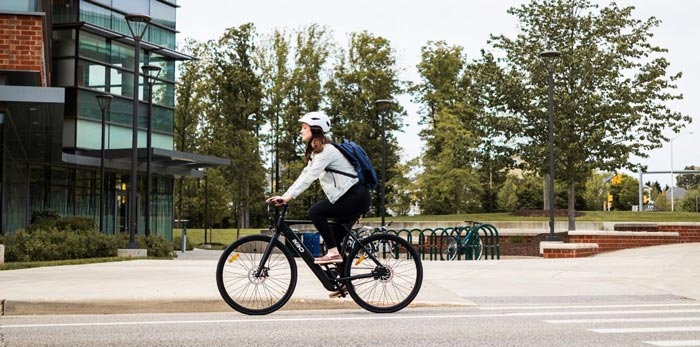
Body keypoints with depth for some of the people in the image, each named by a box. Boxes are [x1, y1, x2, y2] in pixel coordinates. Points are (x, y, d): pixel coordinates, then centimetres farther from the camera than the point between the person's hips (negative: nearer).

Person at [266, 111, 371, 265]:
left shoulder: (326, 150, -15)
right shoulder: (316, 151, 16)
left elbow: (309, 177, -25)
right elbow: (305, 175, 12)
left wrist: (288, 197, -30)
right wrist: (284, 196, 3)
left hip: (357, 196, -10)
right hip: (349, 196, 10)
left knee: (315, 212, -18)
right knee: (336, 237, 12)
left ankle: (333, 253, -15)